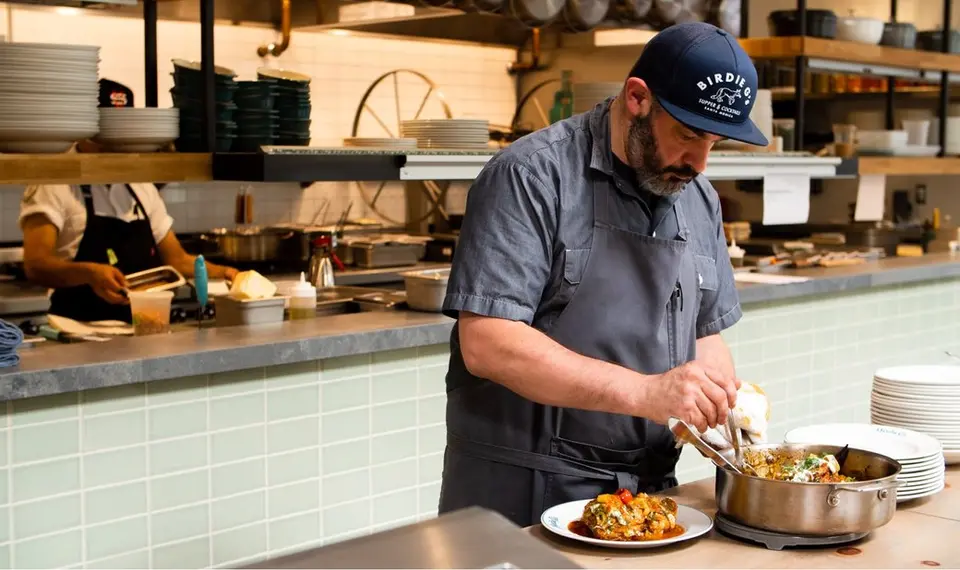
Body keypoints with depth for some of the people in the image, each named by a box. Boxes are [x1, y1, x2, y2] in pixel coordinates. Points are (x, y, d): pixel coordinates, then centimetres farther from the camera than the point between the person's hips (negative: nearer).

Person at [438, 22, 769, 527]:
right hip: (523, 493, -6)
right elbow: (486, 343, -23)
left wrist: (726, 400, -6)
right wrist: (645, 392, -28)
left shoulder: (700, 200, 7)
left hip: (650, 488, 6)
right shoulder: (532, 176, -15)